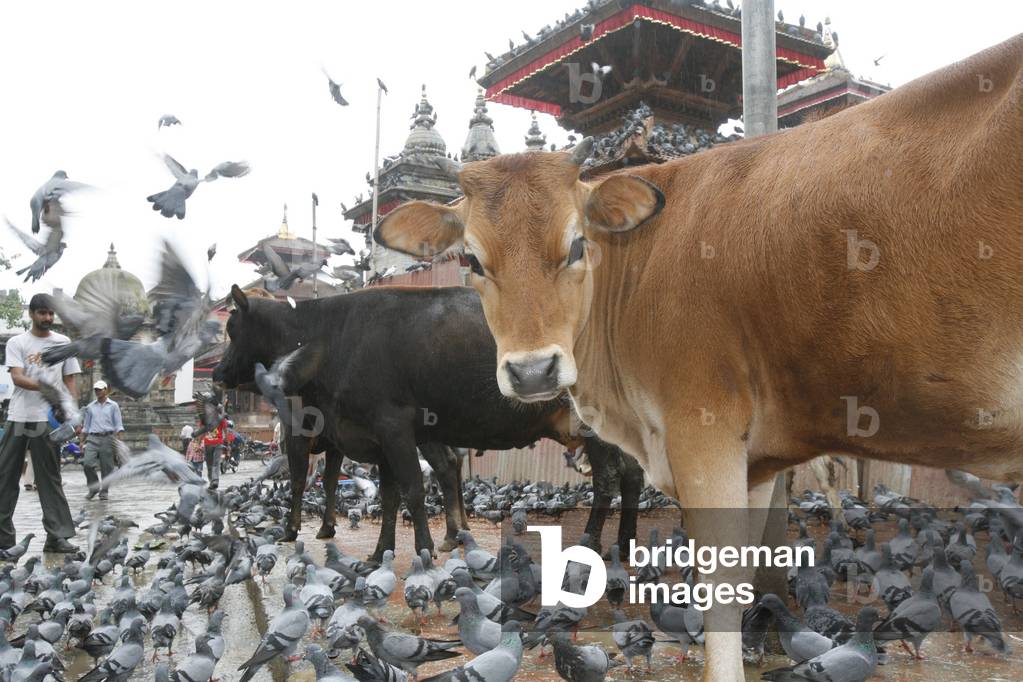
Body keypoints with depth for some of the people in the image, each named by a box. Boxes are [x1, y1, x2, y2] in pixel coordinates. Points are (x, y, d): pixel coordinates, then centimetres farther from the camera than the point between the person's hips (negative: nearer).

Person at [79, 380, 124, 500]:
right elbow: (86, 426, 19)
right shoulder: (90, 407, 14)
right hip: (93, 438, 2)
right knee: (87, 463, -14)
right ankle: (94, 486, 5)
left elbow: (118, 425, 4)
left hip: (107, 438, -2)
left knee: (106, 467, 0)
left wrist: (119, 440, -7)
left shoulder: (113, 406, 6)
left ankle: (104, 491, 11)